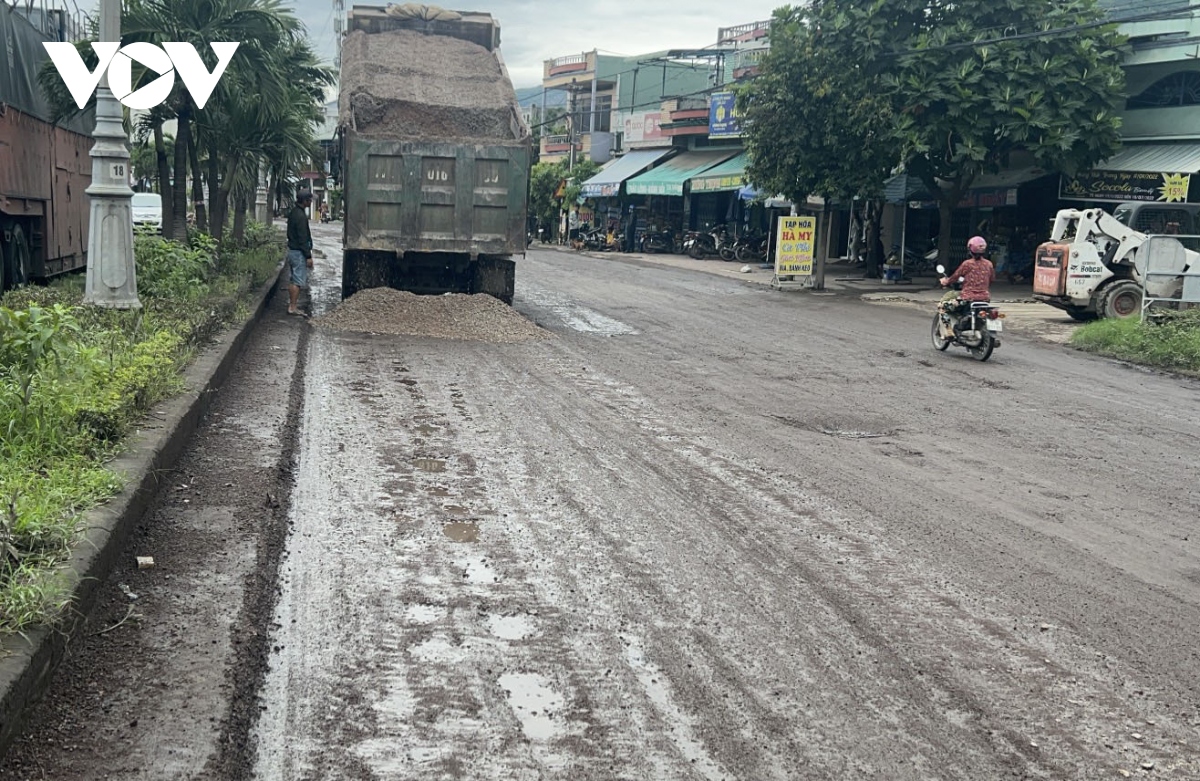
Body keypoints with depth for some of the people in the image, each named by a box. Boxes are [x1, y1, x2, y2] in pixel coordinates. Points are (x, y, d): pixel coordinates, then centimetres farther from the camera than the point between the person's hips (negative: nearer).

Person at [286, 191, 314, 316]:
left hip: (291, 249, 10)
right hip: (299, 252, -10)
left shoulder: (293, 212, 9)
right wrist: (308, 256, -19)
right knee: (298, 280, -7)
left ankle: (291, 300, 32)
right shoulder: (301, 216, -21)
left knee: (294, 277, 21)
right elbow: (303, 238, -22)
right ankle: (292, 307, -7)